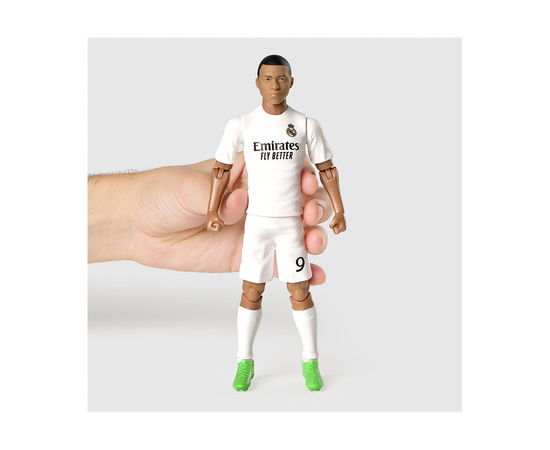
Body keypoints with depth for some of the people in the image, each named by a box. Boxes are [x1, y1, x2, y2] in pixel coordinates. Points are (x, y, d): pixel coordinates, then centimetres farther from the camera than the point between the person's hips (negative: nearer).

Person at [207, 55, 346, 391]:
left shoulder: (307, 125, -2)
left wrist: (340, 212, 0)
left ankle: (311, 363, 16)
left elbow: (327, 169, 5)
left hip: (291, 222, 0)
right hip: (256, 221, 0)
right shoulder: (241, 125, -3)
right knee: (252, 292, 4)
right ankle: (245, 363, 17)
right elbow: (222, 169, 5)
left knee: (300, 293, 2)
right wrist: (213, 212, 1)